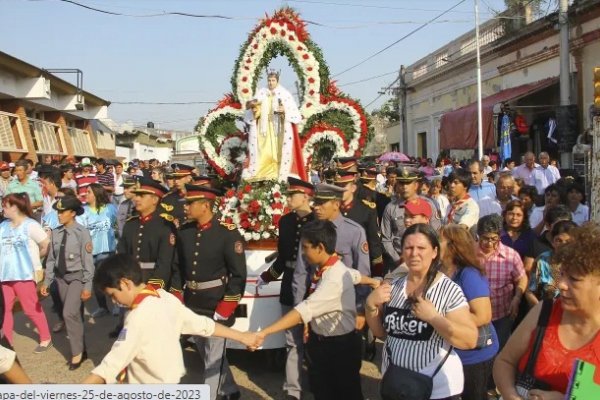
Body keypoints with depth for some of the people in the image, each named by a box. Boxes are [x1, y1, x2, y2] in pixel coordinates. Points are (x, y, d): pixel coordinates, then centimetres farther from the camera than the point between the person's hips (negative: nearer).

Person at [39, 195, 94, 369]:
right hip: (61, 277, 5)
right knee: (74, 315, 14)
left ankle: (77, 353, 3)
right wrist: (46, 281, 6)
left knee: (69, 314, -14)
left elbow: (88, 261, -13)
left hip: (77, 277, -5)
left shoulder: (82, 233, -16)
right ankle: (81, 350, 28)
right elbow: (51, 259, 7)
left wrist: (87, 286, -14)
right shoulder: (56, 233, -1)